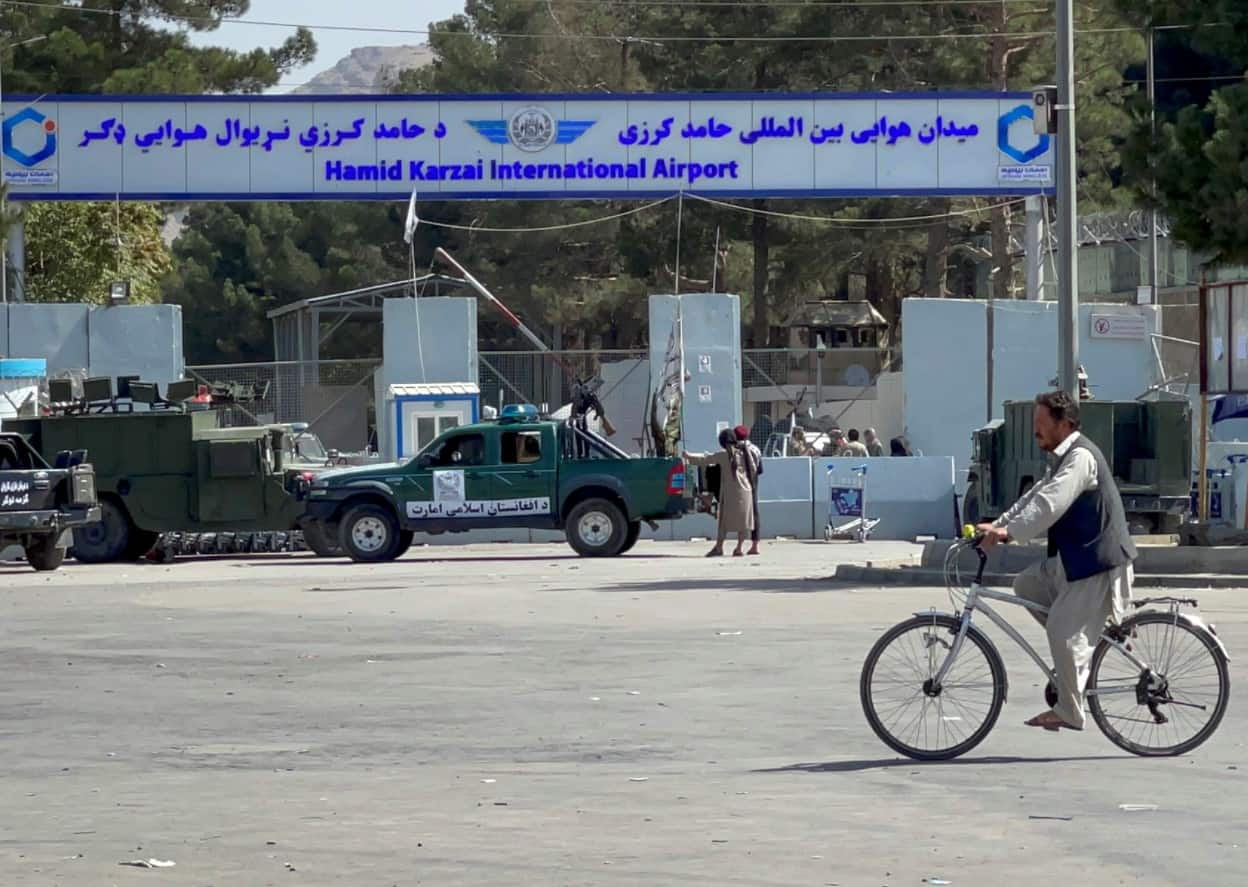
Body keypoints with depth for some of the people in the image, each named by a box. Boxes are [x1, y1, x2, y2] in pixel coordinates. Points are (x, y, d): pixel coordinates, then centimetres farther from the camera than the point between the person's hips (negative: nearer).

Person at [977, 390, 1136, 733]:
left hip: (1097, 562, -11)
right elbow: (1035, 496, 13)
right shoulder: (1063, 458, 15)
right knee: (1027, 585, 11)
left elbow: (1050, 502, -31)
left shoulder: (1081, 457, -19)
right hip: (1073, 558, 11)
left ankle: (1068, 711, -2)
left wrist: (1009, 532, -37)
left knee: (1065, 631, -11)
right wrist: (998, 524, 0)